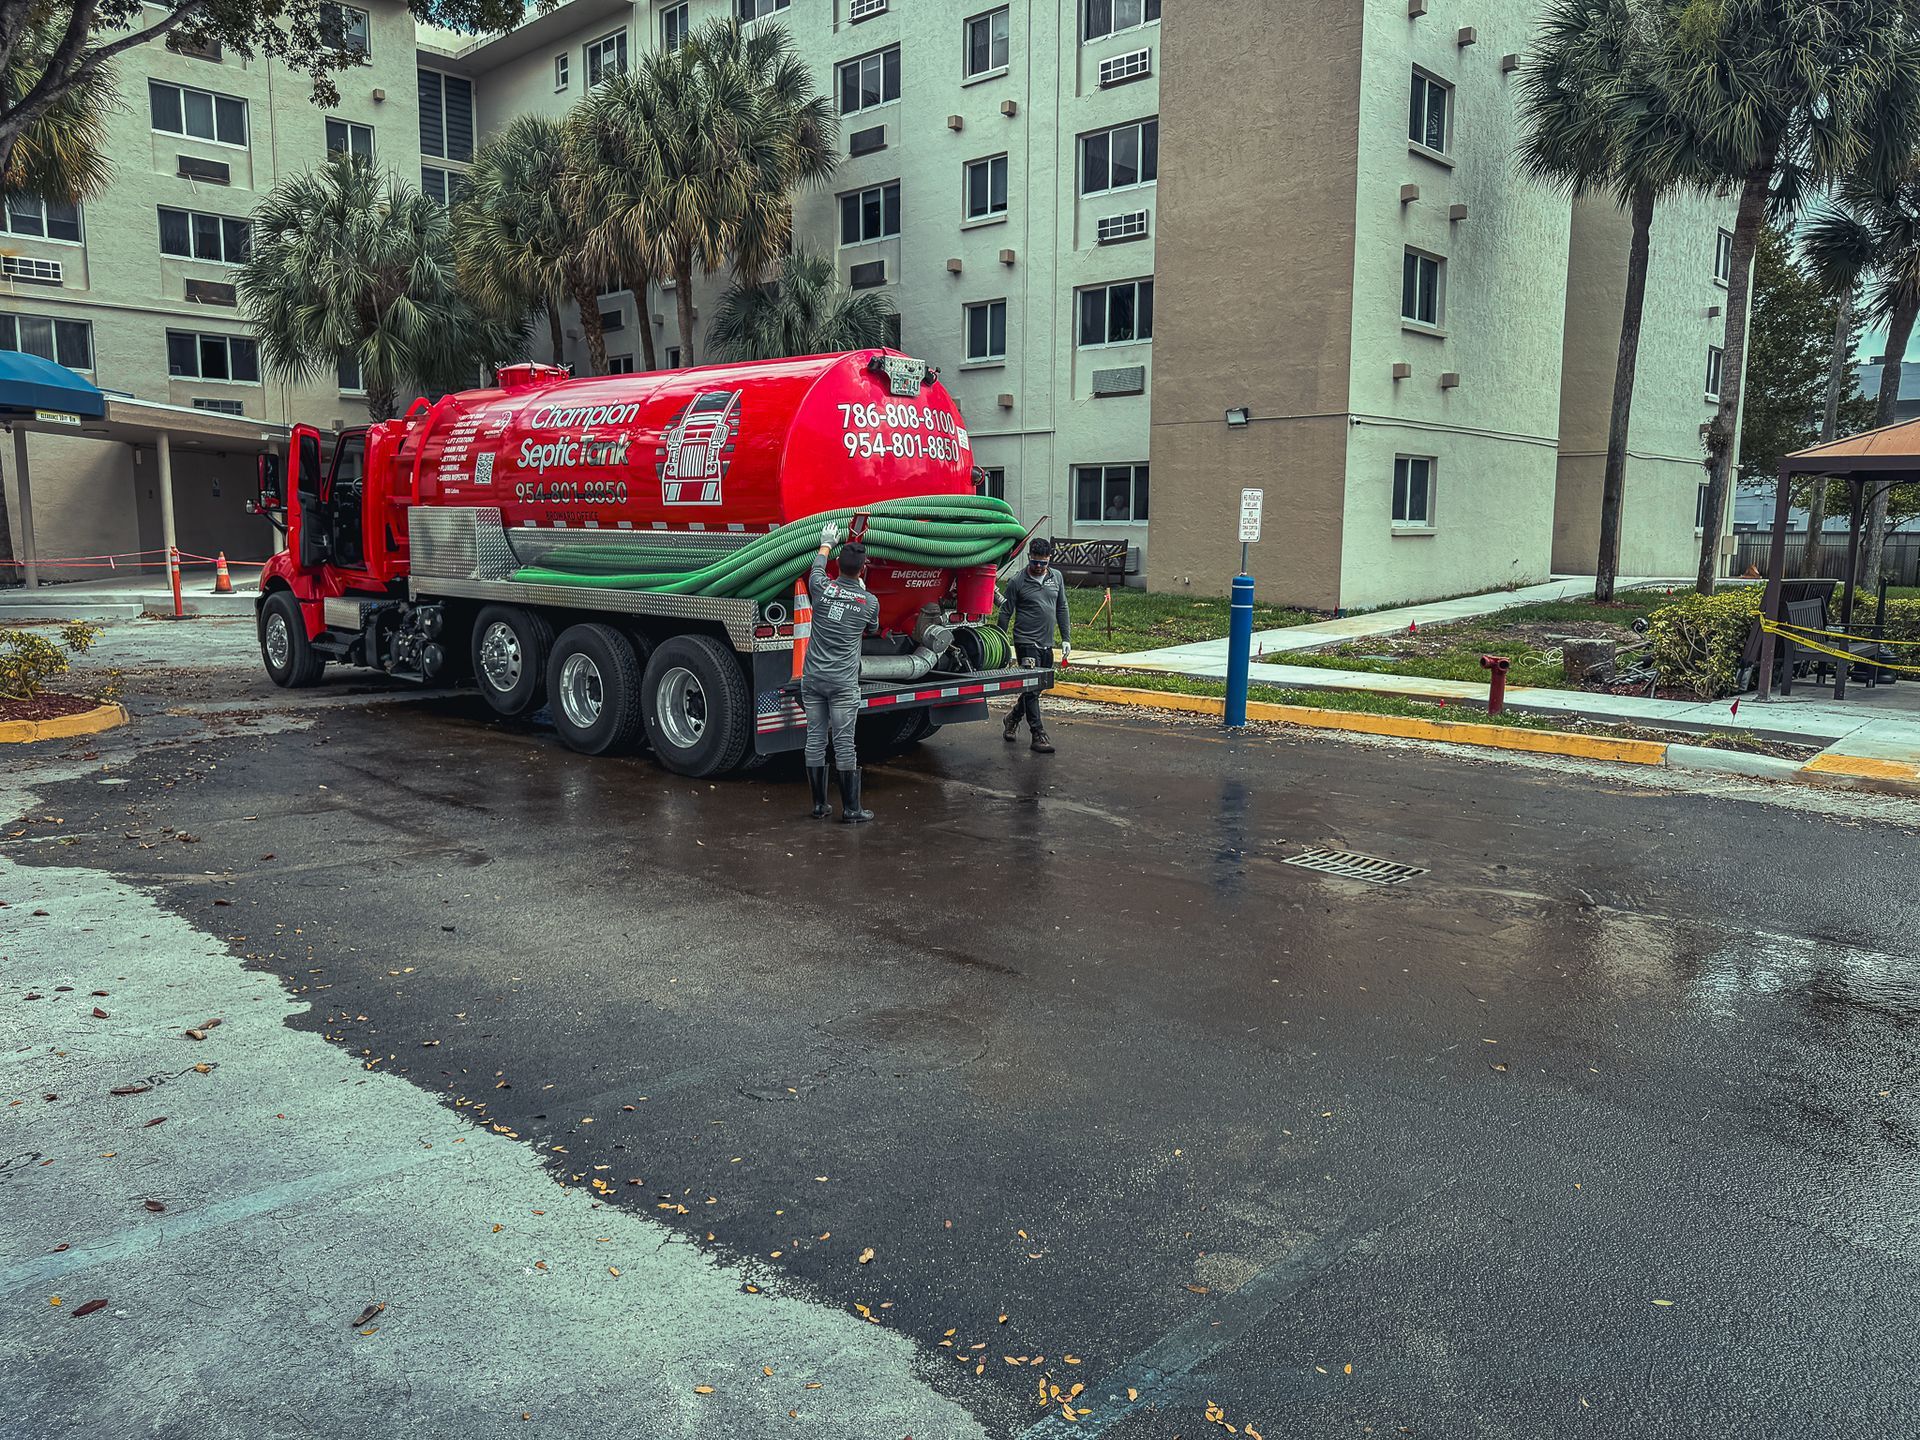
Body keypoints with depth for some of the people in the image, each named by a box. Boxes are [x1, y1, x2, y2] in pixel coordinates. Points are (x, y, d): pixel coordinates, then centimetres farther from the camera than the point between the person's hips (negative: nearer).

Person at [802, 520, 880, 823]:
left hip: (812, 679, 3)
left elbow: (817, 567, 22)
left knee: (815, 740, 8)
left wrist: (827, 543, 41)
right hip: (843, 683, -2)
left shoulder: (822, 588, -3)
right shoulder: (870, 602, -4)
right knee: (844, 744, 0)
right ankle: (850, 809, 5)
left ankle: (819, 805, 16)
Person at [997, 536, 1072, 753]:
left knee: (1037, 687, 14)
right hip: (1026, 641, -6)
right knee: (1031, 687, -9)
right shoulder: (1017, 582, -6)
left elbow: (1061, 609, 15)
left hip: (1047, 644, 6)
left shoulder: (1056, 577, 9)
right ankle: (1038, 734, -6)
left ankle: (1013, 719, 35)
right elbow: (1005, 613, -2)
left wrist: (1066, 638, 10)